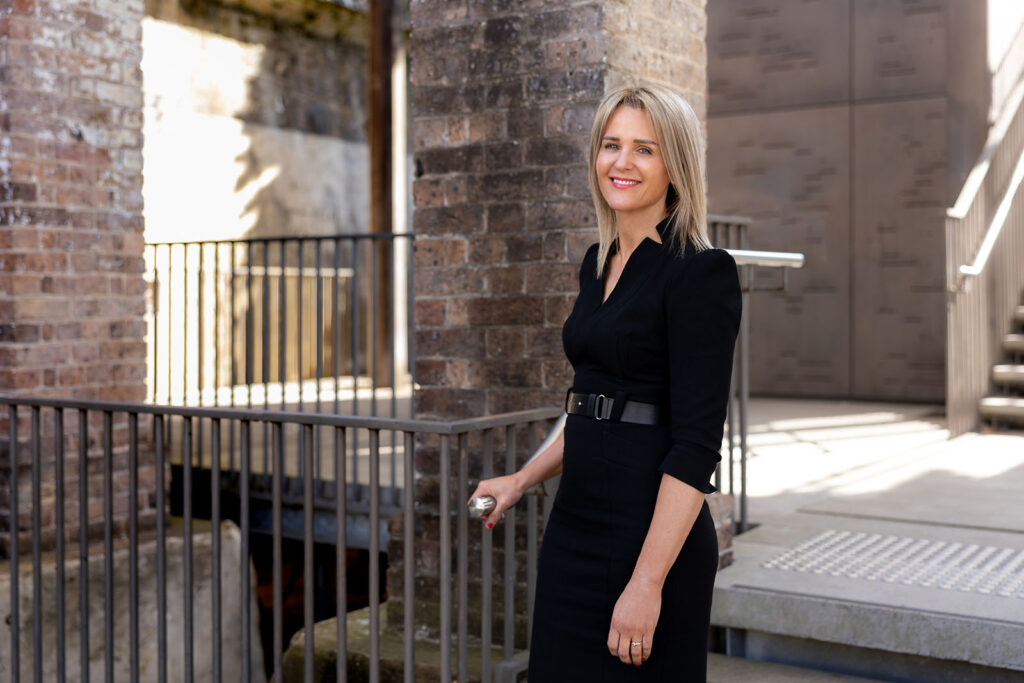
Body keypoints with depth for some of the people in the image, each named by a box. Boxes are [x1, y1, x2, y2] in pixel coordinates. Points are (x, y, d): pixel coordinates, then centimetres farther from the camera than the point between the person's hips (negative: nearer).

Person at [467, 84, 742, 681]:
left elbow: (696, 445, -18)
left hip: (652, 535, -7)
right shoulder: (599, 263, 11)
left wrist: (647, 583, -21)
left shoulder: (702, 272, -13)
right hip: (574, 528, 8)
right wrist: (522, 480, 23)